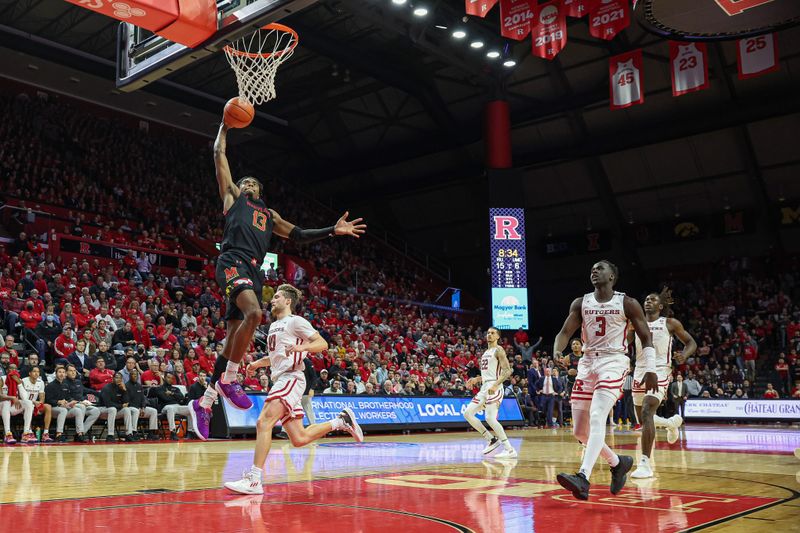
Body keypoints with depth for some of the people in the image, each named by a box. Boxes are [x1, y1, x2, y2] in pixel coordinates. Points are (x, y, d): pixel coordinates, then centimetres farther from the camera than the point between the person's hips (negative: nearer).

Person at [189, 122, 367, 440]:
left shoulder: (269, 214, 34)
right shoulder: (232, 196, 22)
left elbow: (298, 235, 29)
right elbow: (219, 155, 20)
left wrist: (333, 231, 20)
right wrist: (225, 126, 27)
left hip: (254, 271, 6)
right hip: (232, 261, -6)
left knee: (233, 339, 1)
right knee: (254, 313, -31)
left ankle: (205, 402, 8)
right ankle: (228, 380, -17)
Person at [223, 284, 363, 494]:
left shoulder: (295, 321, -2)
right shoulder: (274, 325, 24)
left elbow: (323, 344, -10)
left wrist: (302, 346, -27)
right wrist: (257, 363, 26)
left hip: (291, 378, -9)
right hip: (281, 380, 9)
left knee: (264, 422, -23)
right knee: (299, 439, 7)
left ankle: (253, 479, -24)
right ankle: (341, 421, 20)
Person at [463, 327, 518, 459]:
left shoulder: (498, 350, -5)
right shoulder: (485, 353, 21)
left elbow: (507, 370, -16)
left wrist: (495, 385, -27)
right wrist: (476, 380, 13)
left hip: (494, 387, -9)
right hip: (484, 388, 9)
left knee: (490, 418, -18)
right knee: (468, 413, 3)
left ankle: (510, 450, -11)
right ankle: (492, 439, 9)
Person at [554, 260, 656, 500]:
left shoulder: (628, 304, -1)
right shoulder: (580, 303, 8)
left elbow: (645, 337, 4)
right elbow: (565, 332, 0)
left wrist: (650, 370, -3)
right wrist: (557, 351, -21)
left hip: (613, 362, -5)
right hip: (587, 363, 5)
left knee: (597, 418, -26)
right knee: (580, 431, 5)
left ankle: (583, 477, -34)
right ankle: (618, 463, 27)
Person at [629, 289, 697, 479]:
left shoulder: (670, 323, 4)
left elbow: (691, 342, 9)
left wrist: (684, 354, -12)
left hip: (659, 372, -5)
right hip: (640, 372, 6)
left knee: (646, 413, -25)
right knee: (643, 419, 16)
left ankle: (645, 464, -24)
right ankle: (672, 422, 49)